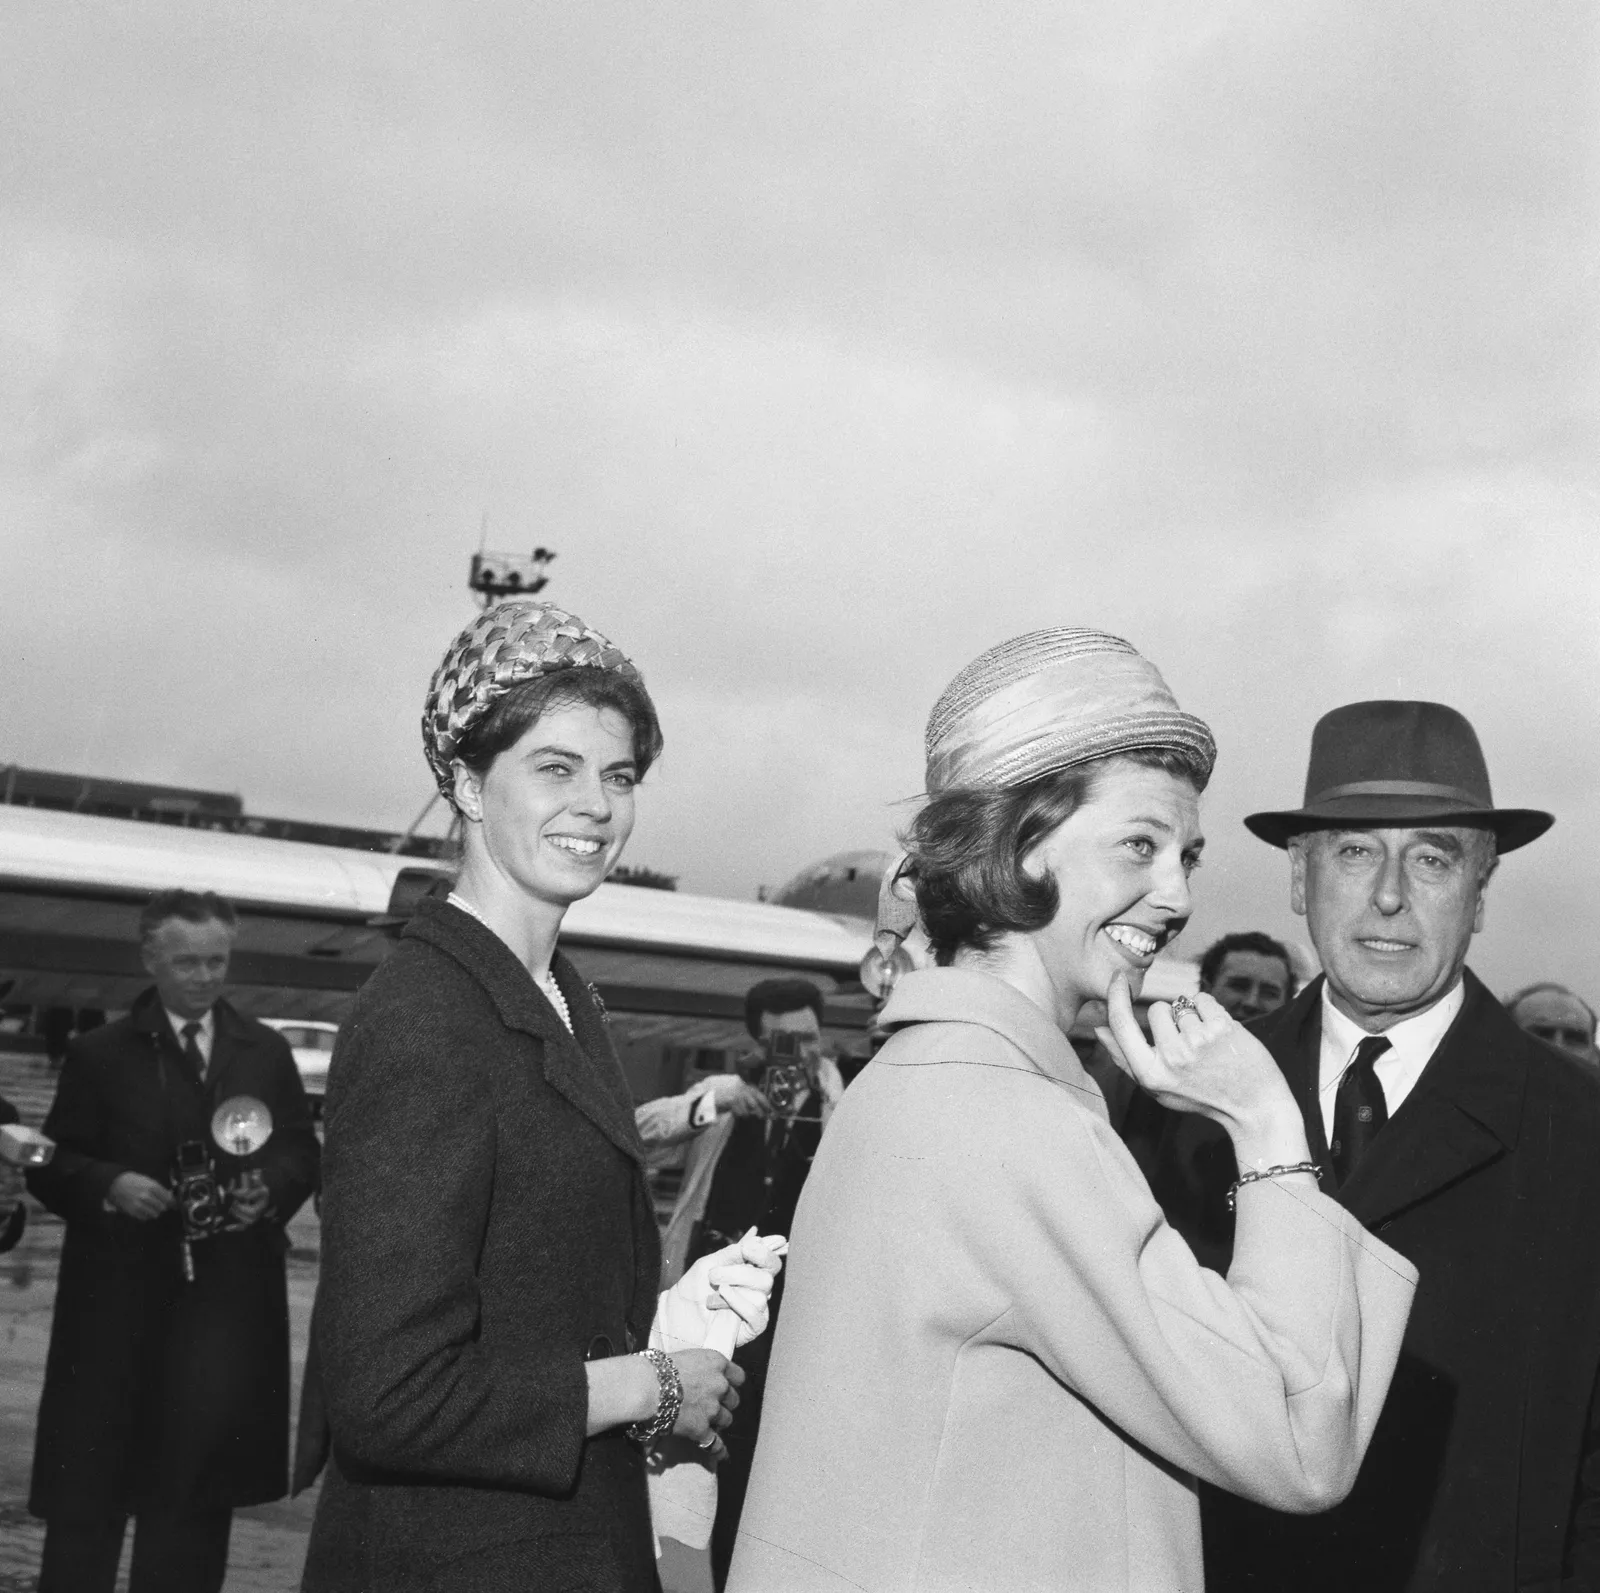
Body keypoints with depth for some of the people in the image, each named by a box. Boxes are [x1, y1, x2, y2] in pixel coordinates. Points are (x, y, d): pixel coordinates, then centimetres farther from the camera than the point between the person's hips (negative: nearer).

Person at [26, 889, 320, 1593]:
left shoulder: (267, 1052, 11)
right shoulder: (98, 1054, 2)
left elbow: (302, 1152, 11)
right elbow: (52, 1166, 0)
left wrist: (271, 1189, -9)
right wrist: (110, 1186, -18)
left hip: (229, 1303, 2)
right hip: (121, 1300, -2)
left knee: (198, 1484, 8)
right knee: (92, 1481, 0)